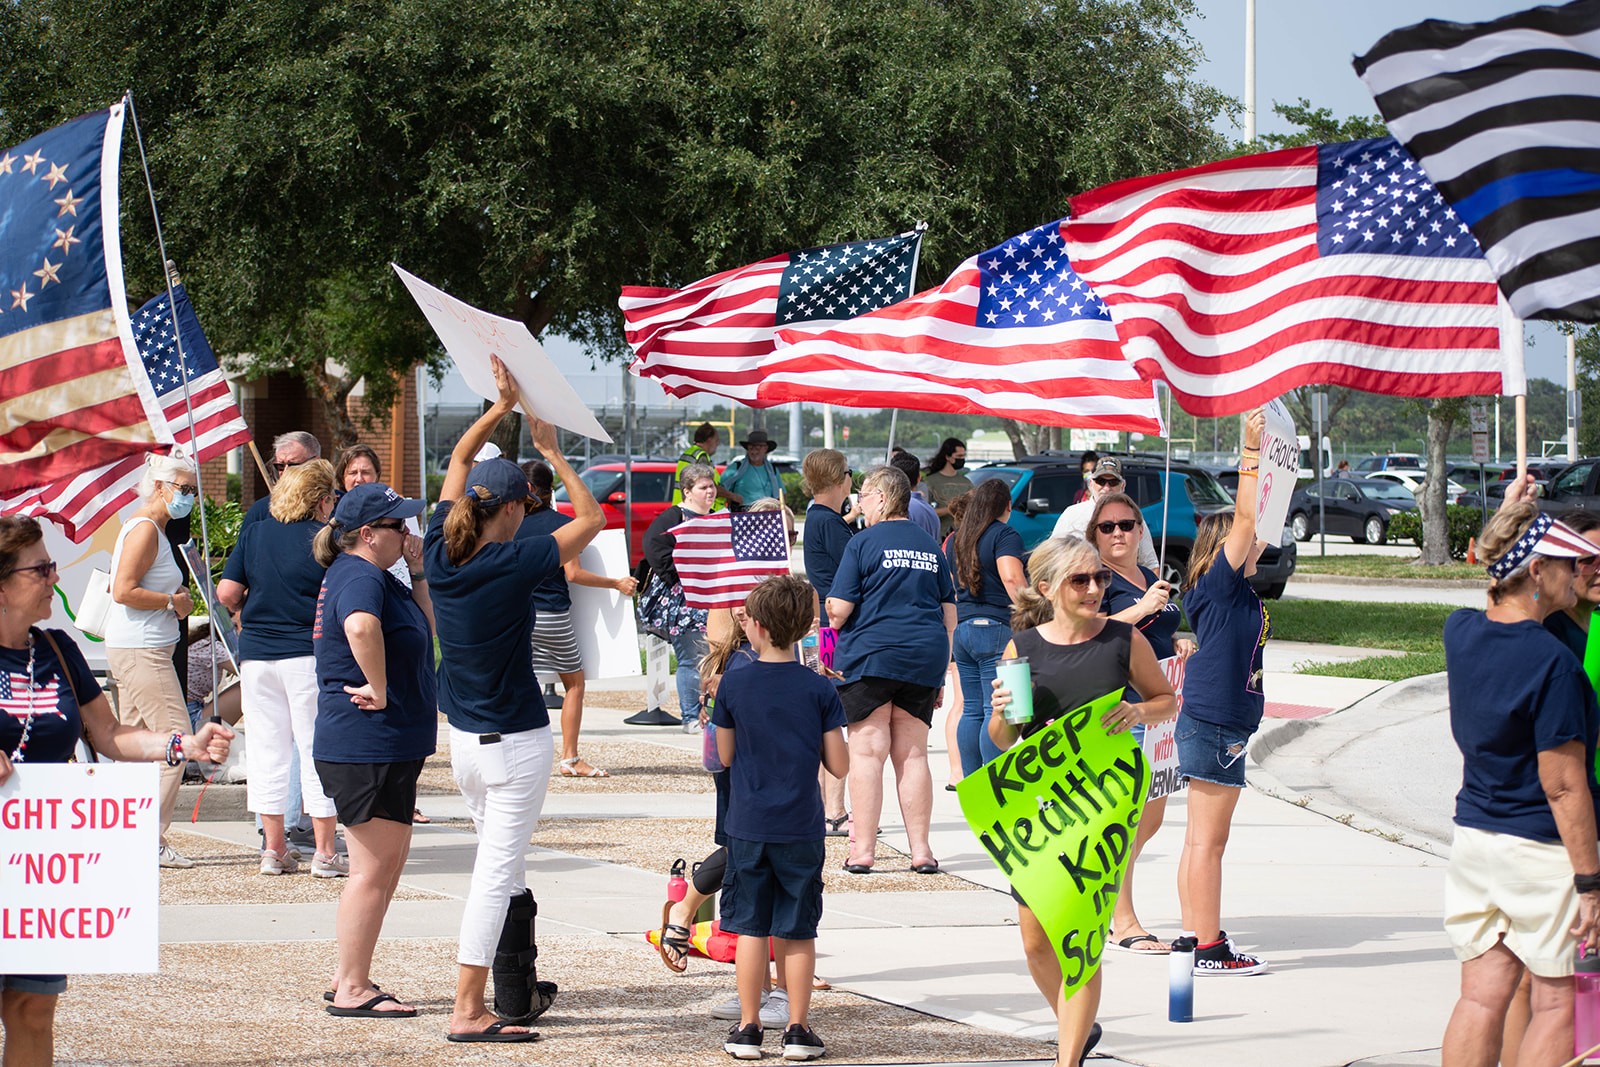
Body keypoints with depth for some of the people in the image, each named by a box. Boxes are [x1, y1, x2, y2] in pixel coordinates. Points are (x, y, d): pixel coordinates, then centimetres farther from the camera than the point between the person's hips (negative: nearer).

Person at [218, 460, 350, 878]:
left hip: (256, 655, 4)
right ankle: (324, 851, 2)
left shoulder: (253, 534, 4)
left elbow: (227, 592, 1)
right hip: (309, 655, -4)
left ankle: (274, 848, 11)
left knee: (267, 750, 9)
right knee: (317, 750, 2)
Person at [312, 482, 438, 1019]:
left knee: (385, 864, 17)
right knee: (375, 868, -5)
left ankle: (349, 979, 24)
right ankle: (352, 989, 1)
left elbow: (426, 629, 24)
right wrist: (380, 689, -29)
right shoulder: (359, 578, -17)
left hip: (387, 747, 11)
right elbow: (361, 627, -40)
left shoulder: (373, 576, 16)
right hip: (368, 747, -11)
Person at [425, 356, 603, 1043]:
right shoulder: (512, 564, -19)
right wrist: (551, 452, 0)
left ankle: (518, 994, 28)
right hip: (515, 741, -7)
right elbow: (591, 518, -7)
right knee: (496, 874, -6)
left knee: (502, 868, 19)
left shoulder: (441, 553, -2)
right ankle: (469, 1013, -7)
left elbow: (459, 459, 14)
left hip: (463, 739, 7)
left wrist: (503, 405, 13)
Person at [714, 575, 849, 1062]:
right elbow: (839, 765, -4)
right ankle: (798, 1029, 8)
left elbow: (725, 756, 4)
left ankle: (748, 1027, 10)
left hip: (748, 827, 0)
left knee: (750, 927, 8)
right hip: (802, 829, 0)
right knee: (798, 930, 7)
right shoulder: (819, 689, -5)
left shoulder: (733, 685, -5)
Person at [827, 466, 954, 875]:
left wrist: (831, 622, 14)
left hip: (870, 656, -5)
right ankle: (921, 850, 6)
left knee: (867, 752, -2)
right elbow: (949, 617, 14)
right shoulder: (930, 546, 13)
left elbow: (838, 610, -9)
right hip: (924, 657, 5)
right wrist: (939, 675, 19)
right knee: (912, 754, 9)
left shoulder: (863, 542, -4)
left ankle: (863, 849, -5)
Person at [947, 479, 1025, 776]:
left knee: (972, 711, 11)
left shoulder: (957, 539, 15)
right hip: (996, 629, -7)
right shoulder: (1005, 536, -6)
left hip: (963, 627, 7)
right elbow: (1011, 578, -21)